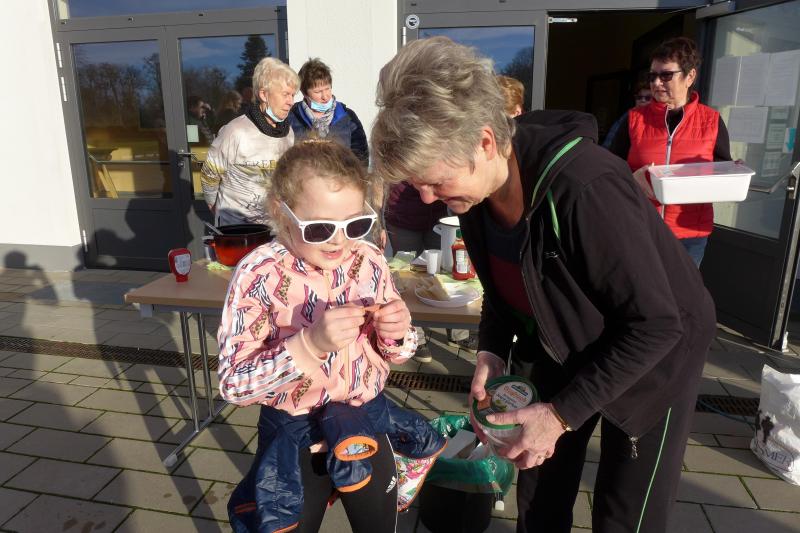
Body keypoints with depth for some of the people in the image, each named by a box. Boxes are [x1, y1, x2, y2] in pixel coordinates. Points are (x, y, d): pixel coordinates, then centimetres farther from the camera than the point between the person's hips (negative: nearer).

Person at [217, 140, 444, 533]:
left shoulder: (369, 261, -9)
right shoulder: (259, 275, -20)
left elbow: (393, 353, 4)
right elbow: (233, 384, -22)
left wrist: (395, 335, -20)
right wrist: (310, 343, -35)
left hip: (367, 428, 4)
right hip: (293, 439, -3)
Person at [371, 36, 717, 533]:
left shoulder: (585, 189, -38)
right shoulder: (477, 184, -14)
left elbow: (655, 324, -29)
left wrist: (561, 413, -27)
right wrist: (492, 353, -11)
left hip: (653, 353, -5)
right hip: (564, 347, 6)